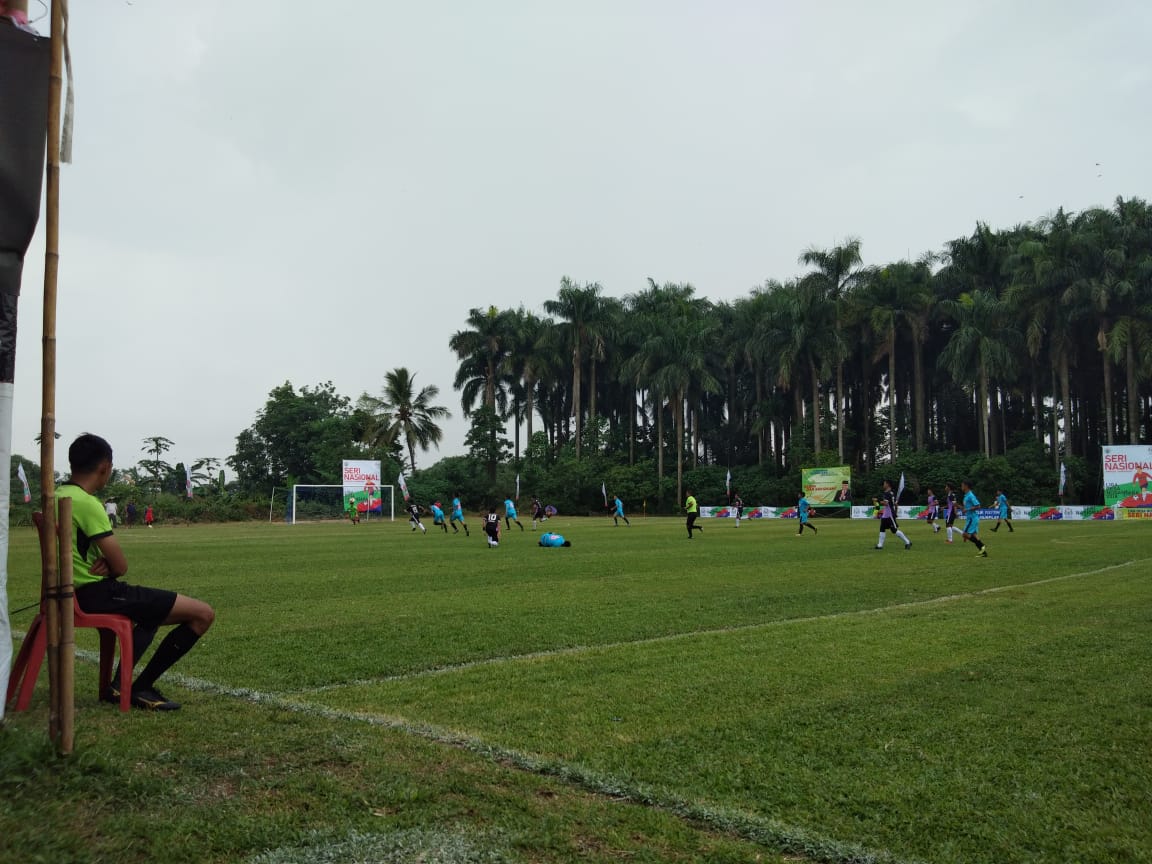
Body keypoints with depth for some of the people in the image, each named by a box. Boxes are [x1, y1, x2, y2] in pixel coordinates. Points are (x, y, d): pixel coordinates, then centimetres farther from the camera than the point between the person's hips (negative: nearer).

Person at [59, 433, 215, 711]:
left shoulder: (56, 497, 10)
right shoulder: (87, 503, -20)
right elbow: (121, 566, -18)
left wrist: (104, 563, -3)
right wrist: (108, 564, 5)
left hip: (76, 592, 10)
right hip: (98, 593, -10)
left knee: (155, 609, 37)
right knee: (203, 614, -10)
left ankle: (118, 685, 24)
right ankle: (142, 687, -1)